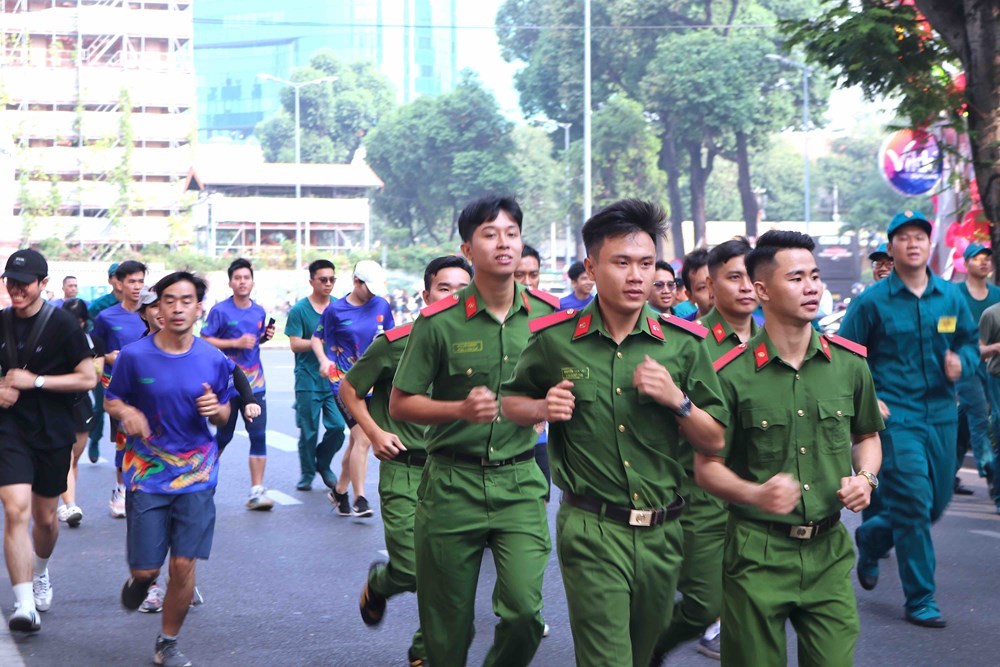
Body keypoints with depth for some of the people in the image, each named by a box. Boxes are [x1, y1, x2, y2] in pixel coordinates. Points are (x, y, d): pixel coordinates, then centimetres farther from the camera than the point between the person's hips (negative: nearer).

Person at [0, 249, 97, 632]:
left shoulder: (62, 324, -9)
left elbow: (88, 378, -11)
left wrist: (35, 381, -17)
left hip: (53, 432, -1)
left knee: (45, 517, 13)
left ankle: (40, 574, 44)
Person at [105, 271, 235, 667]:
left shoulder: (215, 361, -2)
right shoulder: (135, 356, -6)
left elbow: (224, 416, 10)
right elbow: (111, 400, 6)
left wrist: (216, 408, -14)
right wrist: (127, 413, -16)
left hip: (196, 474, 1)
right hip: (147, 474, -1)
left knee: (183, 565, -2)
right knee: (146, 568, 0)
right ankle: (139, 578, 40)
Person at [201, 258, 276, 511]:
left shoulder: (259, 312, 8)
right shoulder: (220, 310, -7)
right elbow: (204, 340, -11)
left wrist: (265, 336, 0)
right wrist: (236, 343, -18)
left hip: (254, 382, 4)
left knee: (258, 434, -6)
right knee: (224, 435, 9)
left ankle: (257, 491, -4)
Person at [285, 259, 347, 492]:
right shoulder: (299, 310, -1)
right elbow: (295, 344, -7)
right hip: (308, 379, -3)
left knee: (338, 426, -4)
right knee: (309, 431, 3)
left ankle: (323, 464, 21)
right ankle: (307, 474, 20)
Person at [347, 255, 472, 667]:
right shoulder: (395, 343, -5)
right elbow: (349, 390, 7)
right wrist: (374, 433, -4)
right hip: (405, 470, -3)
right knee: (412, 571, -10)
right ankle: (377, 583, 28)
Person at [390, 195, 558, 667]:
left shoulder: (548, 314, 2)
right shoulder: (438, 322, -6)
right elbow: (399, 404, -2)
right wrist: (461, 409, -17)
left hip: (520, 483, 2)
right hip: (452, 482, -1)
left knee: (525, 610, -12)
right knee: (447, 627, 7)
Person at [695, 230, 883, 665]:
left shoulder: (849, 363, 4)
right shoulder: (732, 375, -9)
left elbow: (867, 437, 20)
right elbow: (707, 467, -5)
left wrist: (865, 478, 0)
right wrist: (756, 494, -22)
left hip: (829, 551, 3)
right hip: (757, 553, -3)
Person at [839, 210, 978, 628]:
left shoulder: (951, 297, 7)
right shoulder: (871, 302, -4)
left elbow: (970, 342, 17)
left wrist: (961, 362, -5)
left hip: (941, 416, 5)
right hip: (895, 417, -5)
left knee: (937, 502, 12)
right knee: (914, 503, -9)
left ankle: (872, 536, 41)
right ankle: (920, 600, 3)